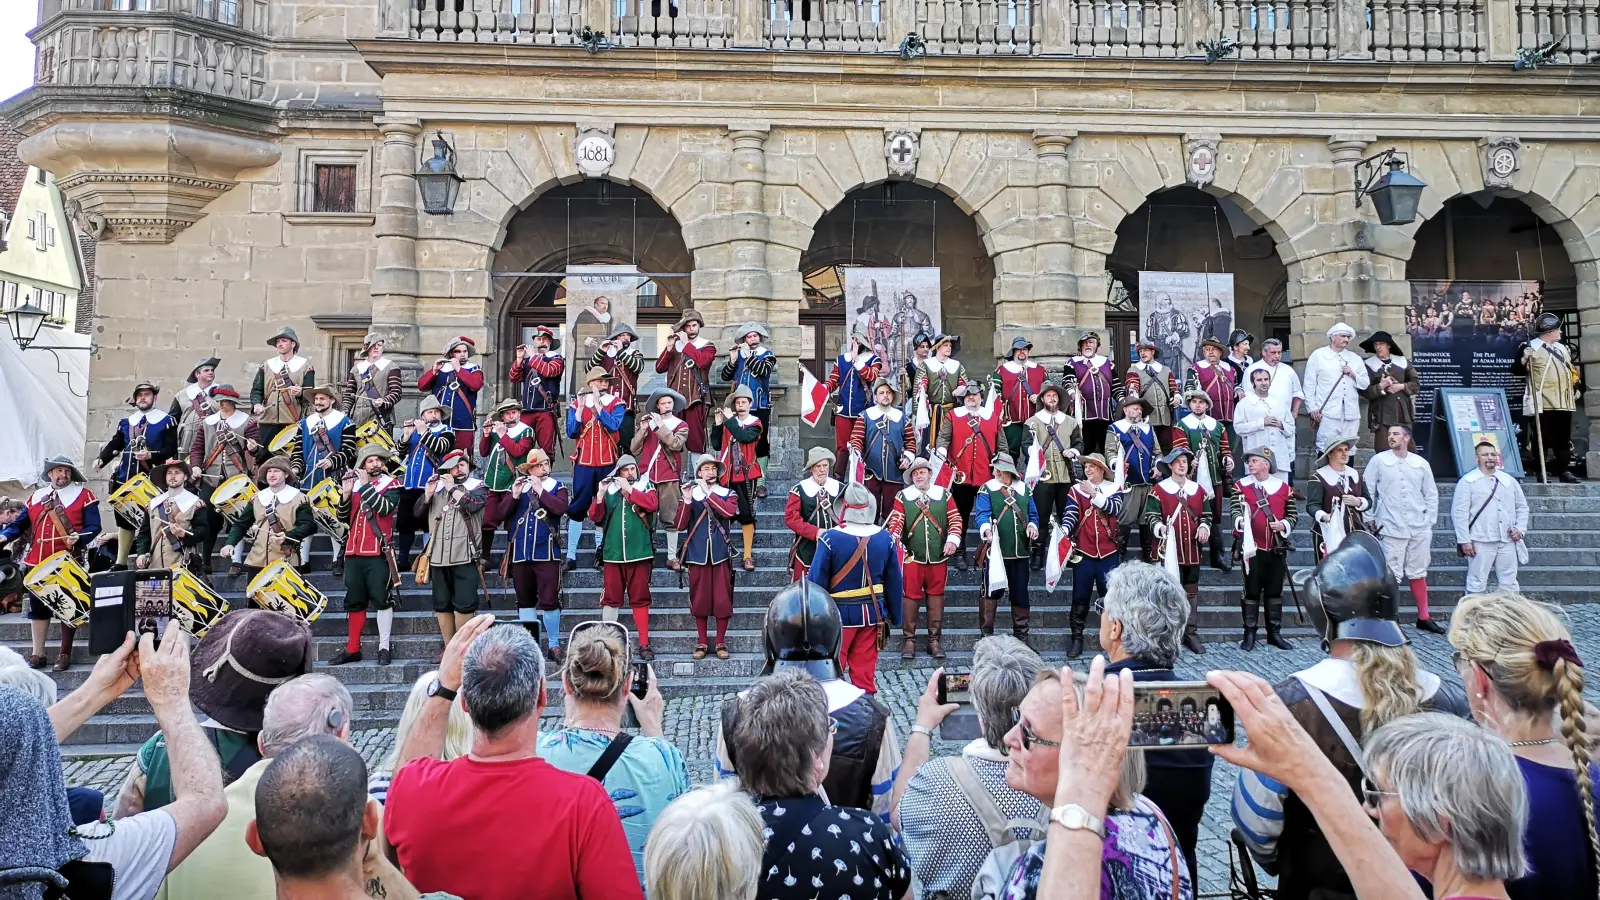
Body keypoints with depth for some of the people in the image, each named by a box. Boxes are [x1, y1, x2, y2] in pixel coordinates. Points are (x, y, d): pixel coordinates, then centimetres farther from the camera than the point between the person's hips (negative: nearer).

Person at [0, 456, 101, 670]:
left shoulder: (83, 495, 0)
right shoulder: (35, 497, 15)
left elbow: (94, 526, -5)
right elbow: (20, 523, 15)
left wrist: (78, 538, -24)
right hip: (37, 562, 4)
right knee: (37, 607, 9)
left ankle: (65, 654, 10)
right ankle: (37, 653, 18)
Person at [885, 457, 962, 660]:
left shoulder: (944, 495, 8)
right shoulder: (903, 496, 4)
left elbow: (955, 519, 6)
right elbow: (896, 521, -3)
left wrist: (953, 539, -9)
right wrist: (893, 537, -21)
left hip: (938, 557, 2)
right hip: (912, 556, -1)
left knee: (936, 597, 6)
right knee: (911, 597, -1)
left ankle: (934, 640, 14)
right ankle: (909, 639, 7)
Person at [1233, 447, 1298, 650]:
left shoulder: (1283, 487, 6)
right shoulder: (1242, 485, 1)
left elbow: (1293, 514, 8)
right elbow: (1236, 510, -8)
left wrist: (1283, 525, -12)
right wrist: (1241, 521, -30)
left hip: (1277, 548, 2)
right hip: (1251, 547, -2)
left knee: (1275, 591, 9)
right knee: (1251, 590, 2)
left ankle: (1275, 633, 19)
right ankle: (1249, 634, 9)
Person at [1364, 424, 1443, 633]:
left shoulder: (1421, 464, 6)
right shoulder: (1378, 461, -1)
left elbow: (1431, 494, 12)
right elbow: (1368, 492, 1)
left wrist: (1428, 521, 6)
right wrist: (1371, 519, -2)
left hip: (1419, 529, 3)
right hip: (1391, 529, -3)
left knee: (1418, 574, 12)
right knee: (1391, 576, -2)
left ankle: (1424, 618, 21)